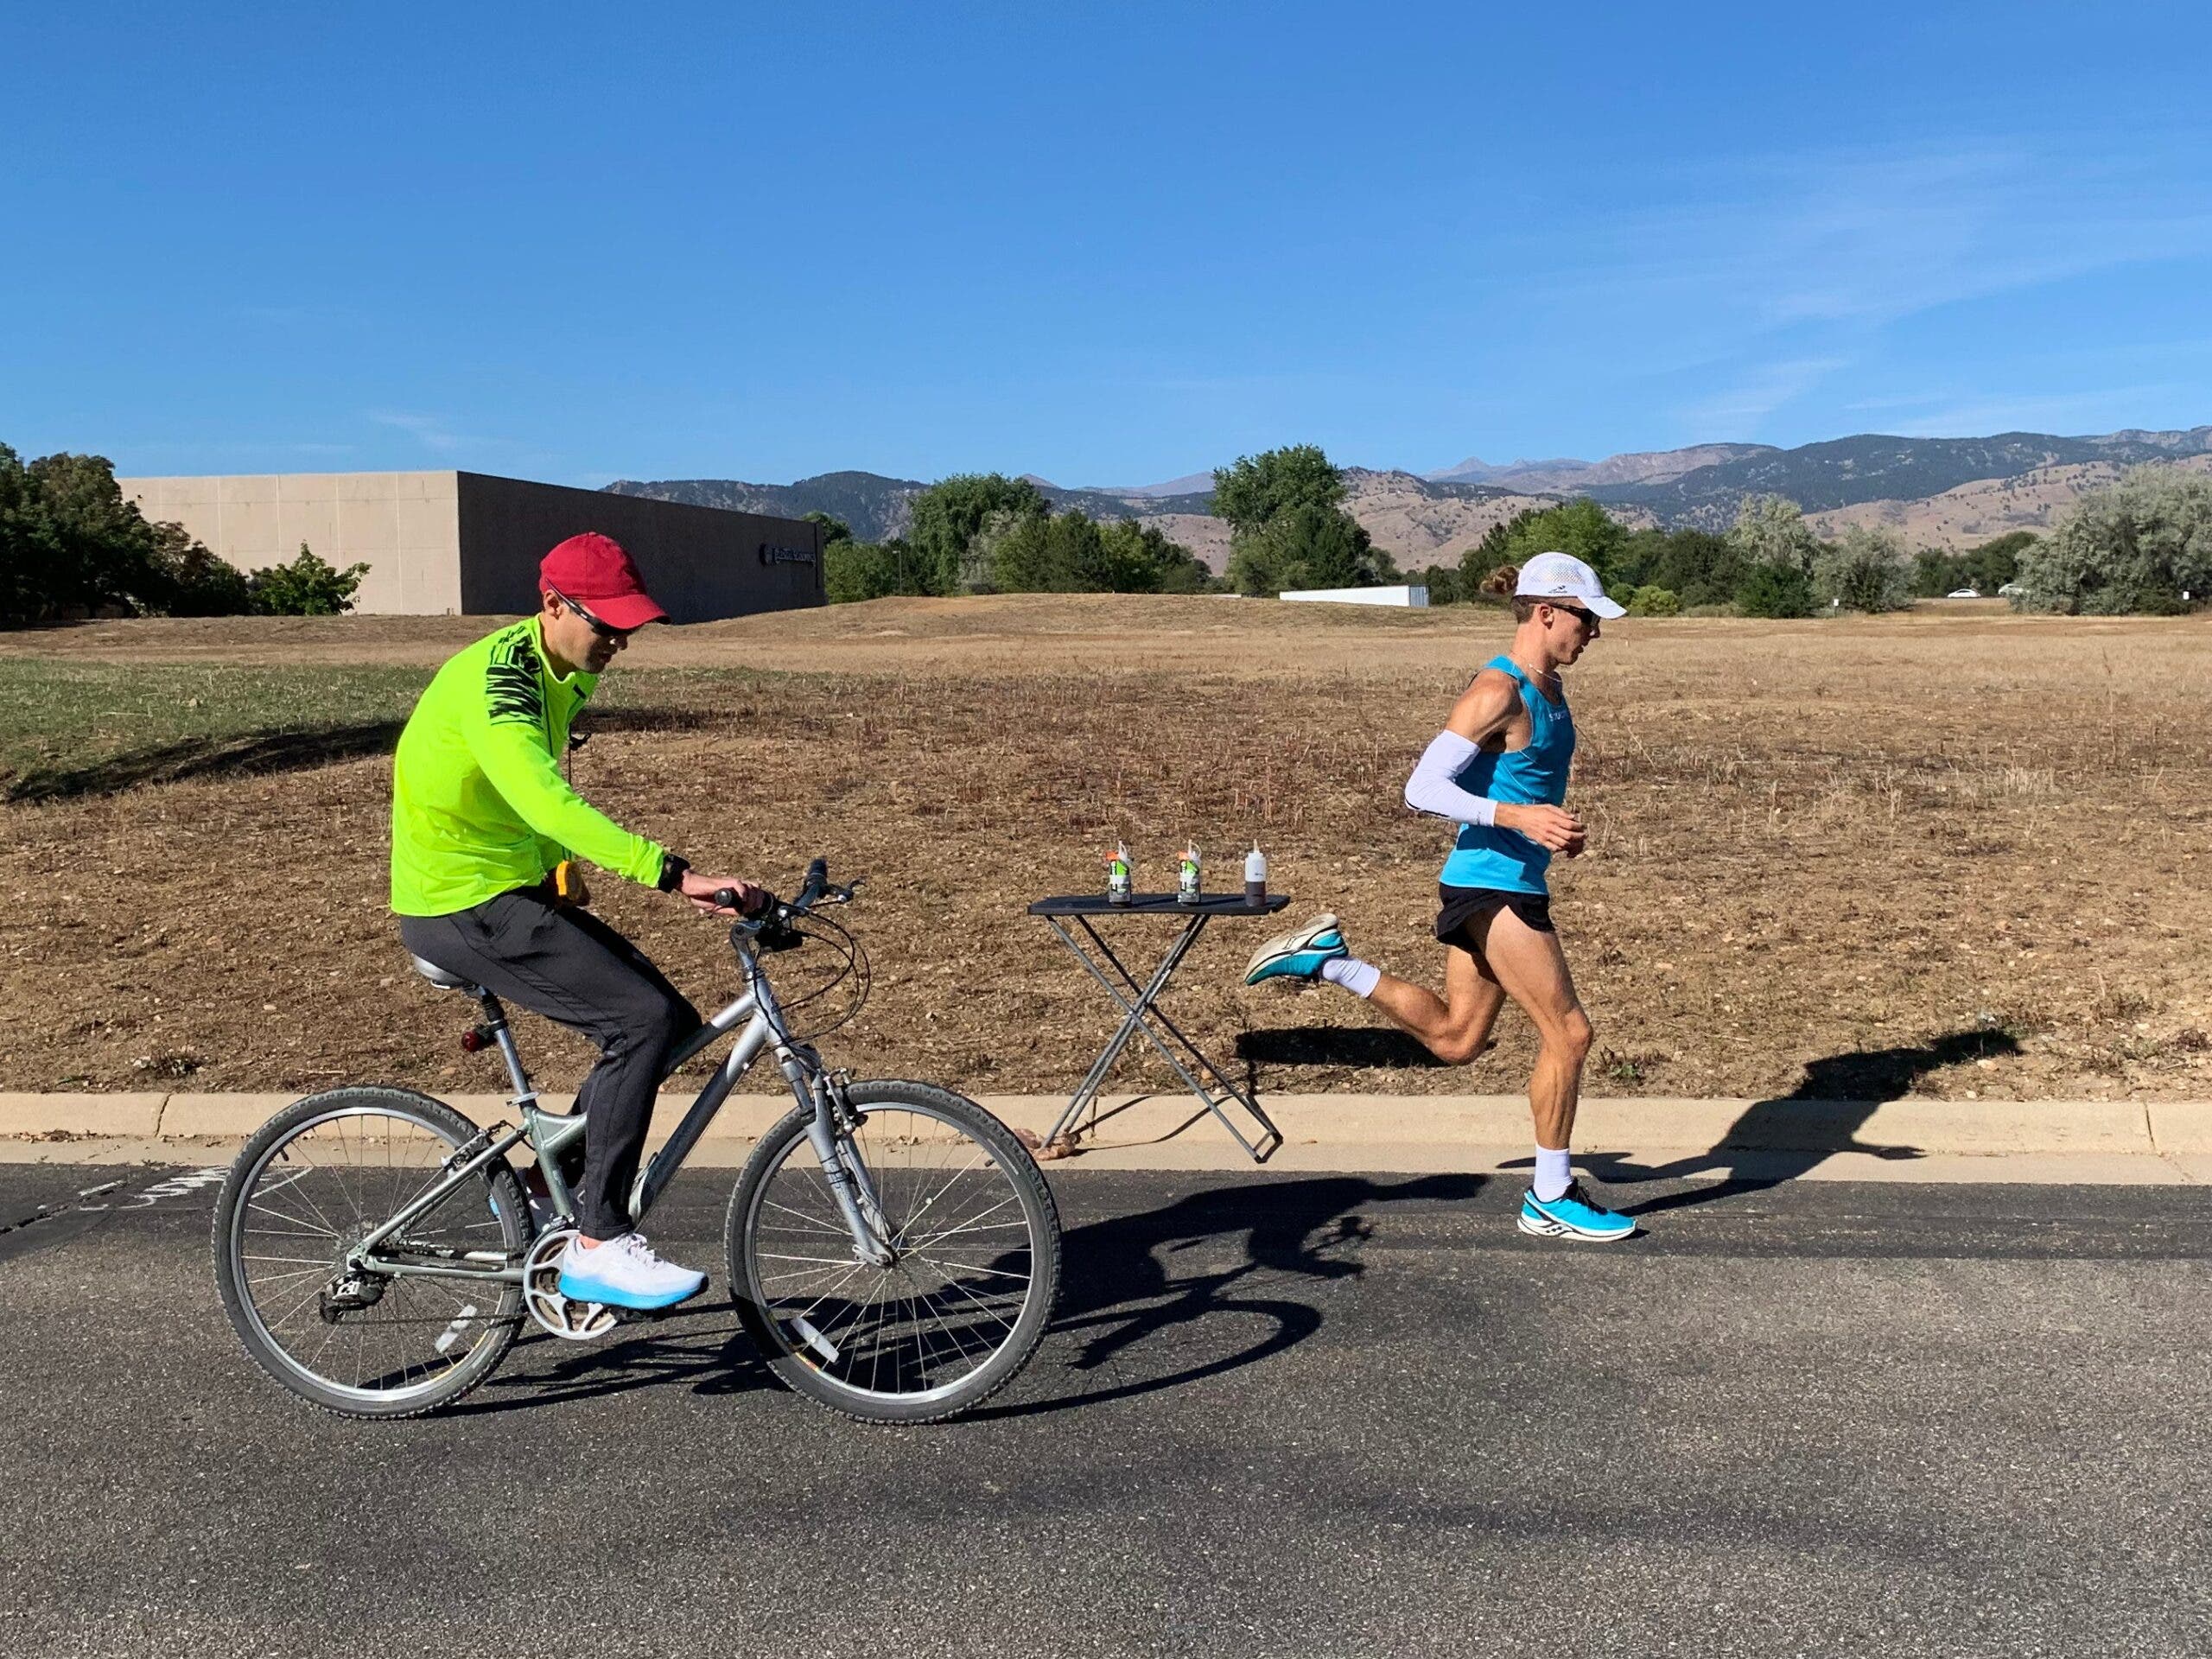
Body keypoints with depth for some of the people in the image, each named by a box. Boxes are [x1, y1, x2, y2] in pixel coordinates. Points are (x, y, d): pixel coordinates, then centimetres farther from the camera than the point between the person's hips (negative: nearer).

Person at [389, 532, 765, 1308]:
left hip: (513, 892, 9)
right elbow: (549, 802, -38)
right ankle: (597, 1245, -11)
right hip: (461, 907, -9)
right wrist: (676, 875, -43)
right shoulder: (496, 676, -22)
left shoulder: (562, 674, 9)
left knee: (669, 1019, 4)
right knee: (644, 1019, -21)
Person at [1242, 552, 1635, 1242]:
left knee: (1454, 1038, 16)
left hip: (1511, 882, 9)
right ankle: (1551, 1200, 13)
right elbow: (1423, 788, -22)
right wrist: (1517, 818, -30)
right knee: (1569, 1034, -1)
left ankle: (1327, 958, 20)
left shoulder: (1549, 688, 11)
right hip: (1494, 883, -9)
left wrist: (1560, 825, 8)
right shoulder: (1497, 692, -18)